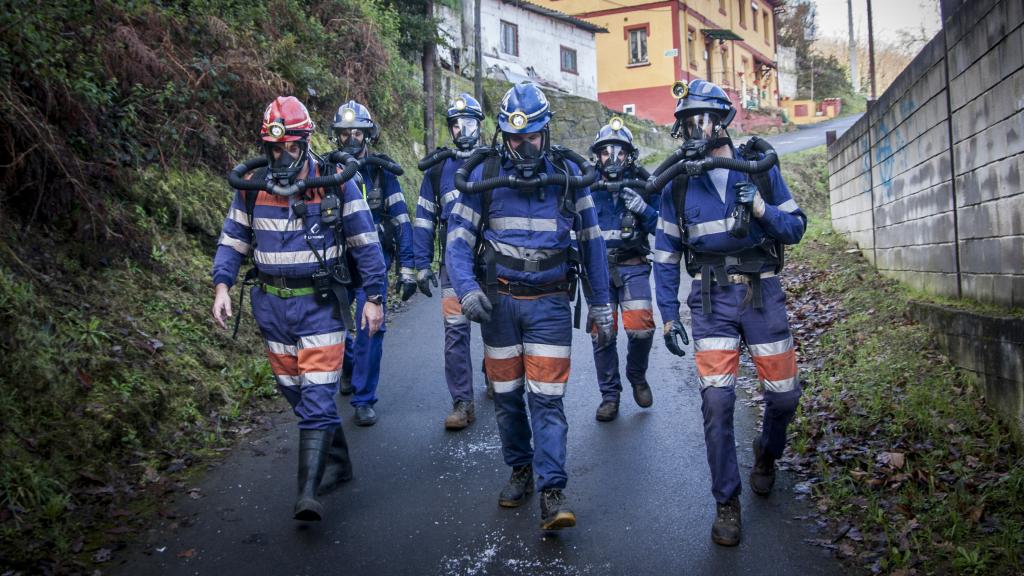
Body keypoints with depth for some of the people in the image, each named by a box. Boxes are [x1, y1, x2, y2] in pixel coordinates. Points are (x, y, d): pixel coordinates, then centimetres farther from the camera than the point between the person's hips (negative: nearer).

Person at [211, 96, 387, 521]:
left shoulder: (334, 183, -5)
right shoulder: (252, 187, 4)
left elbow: (365, 242, -1)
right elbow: (232, 240, 11)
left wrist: (374, 297, -4)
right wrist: (222, 287, -3)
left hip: (320, 304, -4)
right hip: (272, 305, 4)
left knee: (317, 397, -10)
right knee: (298, 394, 12)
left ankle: (309, 492, -8)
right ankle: (337, 462, 30)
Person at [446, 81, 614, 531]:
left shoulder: (567, 172, 1)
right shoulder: (484, 175, -1)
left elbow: (591, 238, 7)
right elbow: (458, 235, -1)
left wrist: (600, 303, 6)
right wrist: (465, 287, -18)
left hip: (550, 302, -1)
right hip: (498, 300, 2)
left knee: (547, 399, -6)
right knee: (507, 395, 11)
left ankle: (552, 493, -3)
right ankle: (521, 470, 29)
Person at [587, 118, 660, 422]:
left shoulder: (643, 183, 1)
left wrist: (644, 209, -18)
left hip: (633, 267, 0)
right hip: (598, 268, 1)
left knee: (641, 328, -10)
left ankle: (637, 376, 20)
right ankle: (610, 394, 18)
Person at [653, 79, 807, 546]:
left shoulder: (759, 168, 2)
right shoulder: (678, 182, 3)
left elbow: (796, 227, 4)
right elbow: (665, 254, 7)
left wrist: (762, 210, -16)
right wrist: (668, 315, 1)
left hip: (762, 292, 1)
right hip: (712, 297, -1)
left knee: (783, 393, 4)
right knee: (717, 398, -11)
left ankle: (767, 452, 39)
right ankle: (727, 502, 5)